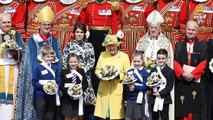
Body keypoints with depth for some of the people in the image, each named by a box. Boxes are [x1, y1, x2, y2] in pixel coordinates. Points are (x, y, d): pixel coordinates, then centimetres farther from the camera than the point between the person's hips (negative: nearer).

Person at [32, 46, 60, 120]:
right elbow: (34, 82, -9)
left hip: (52, 97, 4)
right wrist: (43, 86, -21)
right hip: (41, 97, -4)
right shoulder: (38, 68, -8)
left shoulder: (56, 68, 4)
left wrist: (56, 87, -14)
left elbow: (59, 81, 6)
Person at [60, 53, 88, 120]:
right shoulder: (64, 72, -2)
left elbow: (85, 84, 2)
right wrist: (67, 91, -21)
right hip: (67, 98, -1)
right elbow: (61, 85, -5)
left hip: (78, 98, 1)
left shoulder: (81, 71, 4)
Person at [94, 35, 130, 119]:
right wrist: (101, 75, -8)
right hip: (103, 90, 3)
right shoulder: (102, 55, 10)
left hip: (117, 91, -2)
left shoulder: (124, 56, 0)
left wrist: (118, 76, -17)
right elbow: (97, 69, 13)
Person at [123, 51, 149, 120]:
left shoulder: (145, 73, -6)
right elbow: (124, 85, 6)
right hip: (130, 99, 4)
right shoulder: (129, 72, 8)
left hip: (139, 99, -4)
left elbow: (145, 87, -13)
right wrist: (127, 85, -15)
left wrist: (134, 86, -20)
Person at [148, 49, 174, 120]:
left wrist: (160, 93, -19)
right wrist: (150, 85, -11)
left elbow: (170, 86, -10)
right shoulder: (153, 70, 11)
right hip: (154, 99, 5)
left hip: (164, 99, -5)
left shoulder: (170, 71, -5)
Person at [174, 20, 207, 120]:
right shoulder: (179, 45, 11)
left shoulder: (202, 45, 7)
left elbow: (204, 63, -3)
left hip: (197, 81, -1)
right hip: (181, 80, 1)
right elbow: (175, 62, 2)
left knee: (195, 107, -3)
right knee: (182, 108, 0)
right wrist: (182, 73, -14)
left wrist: (192, 74, -15)